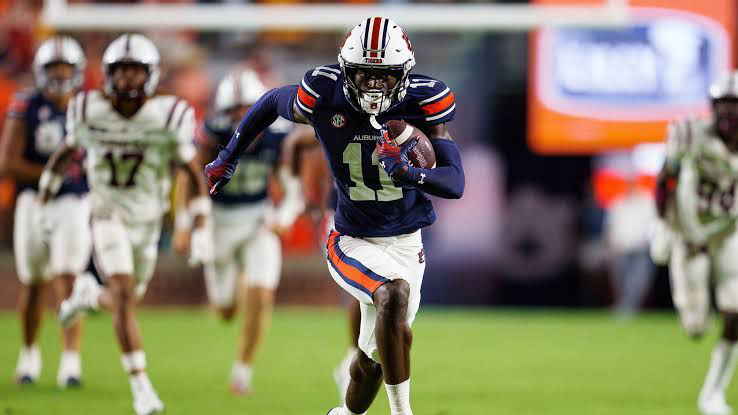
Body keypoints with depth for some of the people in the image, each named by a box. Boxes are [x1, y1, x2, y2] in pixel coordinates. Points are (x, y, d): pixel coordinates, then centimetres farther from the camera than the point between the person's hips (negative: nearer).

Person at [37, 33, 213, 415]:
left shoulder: (169, 116, -14)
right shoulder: (89, 112, -11)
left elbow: (195, 177, -7)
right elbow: (63, 154, 8)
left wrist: (202, 229, -13)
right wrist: (43, 202, 14)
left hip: (148, 224, 2)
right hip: (108, 217, -2)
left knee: (121, 301, 12)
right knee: (124, 293, -19)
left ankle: (89, 295, 49)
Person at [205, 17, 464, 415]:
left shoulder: (422, 102, -15)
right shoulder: (325, 100, -15)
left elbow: (455, 183, -18)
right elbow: (272, 102, 7)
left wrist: (409, 173, -39)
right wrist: (228, 158, 16)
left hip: (405, 245, 2)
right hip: (353, 242, -2)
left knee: (372, 358, 14)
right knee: (395, 294, -34)